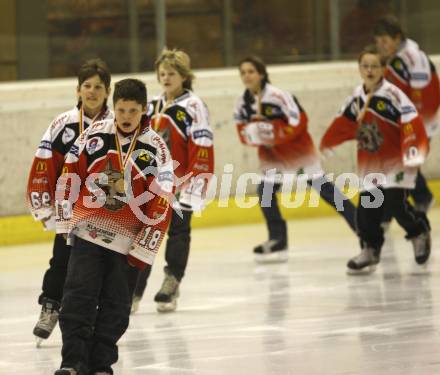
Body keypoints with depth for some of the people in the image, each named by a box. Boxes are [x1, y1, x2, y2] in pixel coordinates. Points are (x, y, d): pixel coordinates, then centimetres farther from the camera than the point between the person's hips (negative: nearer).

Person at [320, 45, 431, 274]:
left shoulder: (392, 94, -16)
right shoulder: (357, 97, 5)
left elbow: (412, 124, -22)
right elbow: (344, 123, 20)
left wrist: (413, 151, -32)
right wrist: (327, 143, 28)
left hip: (395, 159, -6)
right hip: (370, 163, 6)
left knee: (395, 203, -15)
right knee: (367, 206, 0)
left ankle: (420, 233, 11)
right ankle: (370, 249, 13)